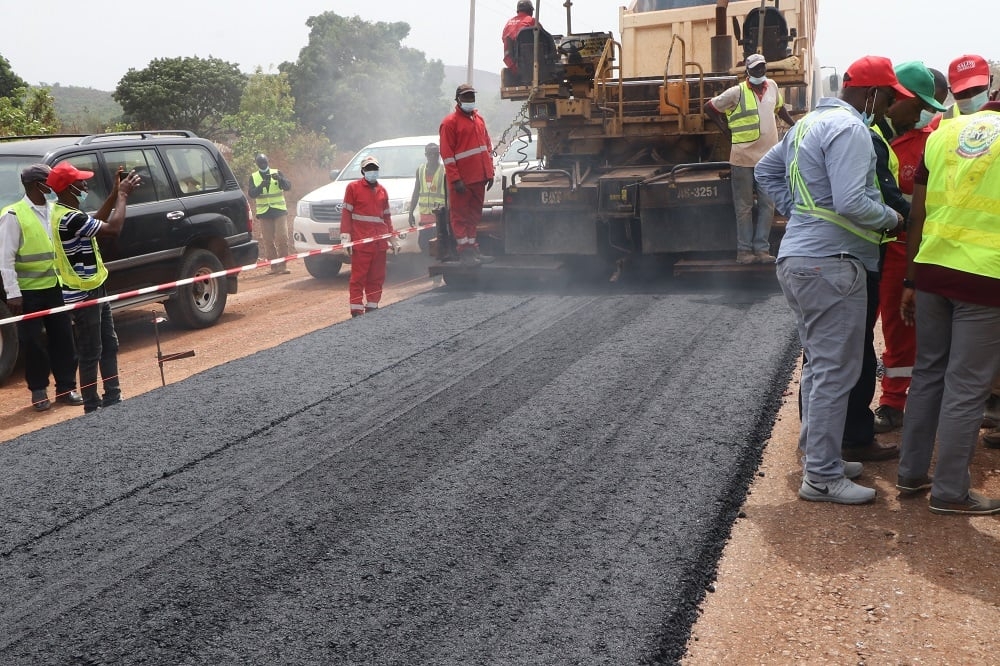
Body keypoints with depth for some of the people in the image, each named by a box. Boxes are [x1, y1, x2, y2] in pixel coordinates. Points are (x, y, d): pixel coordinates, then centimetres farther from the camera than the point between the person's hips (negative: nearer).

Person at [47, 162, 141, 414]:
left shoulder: (62, 211, 7)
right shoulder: (70, 218, -25)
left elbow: (96, 222, 18)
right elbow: (113, 229, -25)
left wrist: (115, 194, 9)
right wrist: (122, 195, -14)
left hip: (93, 290, 10)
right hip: (83, 295, -10)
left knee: (109, 345, 18)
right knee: (91, 353, -2)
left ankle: (112, 397, 27)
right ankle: (92, 406, 6)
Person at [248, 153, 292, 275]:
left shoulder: (277, 173, 5)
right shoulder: (253, 177, 7)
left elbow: (288, 187, -6)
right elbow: (251, 194, -4)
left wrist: (280, 179, -25)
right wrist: (261, 186, -22)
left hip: (279, 211, -1)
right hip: (264, 213, 1)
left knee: (282, 238, -10)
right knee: (268, 240, 0)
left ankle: (283, 264, -4)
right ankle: (273, 266, 6)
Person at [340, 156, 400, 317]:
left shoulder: (382, 191, 19)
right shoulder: (353, 187, 3)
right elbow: (346, 213, -1)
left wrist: (393, 240, 20)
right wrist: (346, 238, -9)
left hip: (379, 242, 6)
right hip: (360, 242, -5)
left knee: (377, 277, 7)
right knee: (359, 276, -6)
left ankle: (372, 306, 15)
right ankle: (357, 309, -6)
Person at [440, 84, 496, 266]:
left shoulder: (479, 119, 15)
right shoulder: (450, 122, -7)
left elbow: (487, 146, 19)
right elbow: (447, 153, -12)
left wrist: (489, 173, 12)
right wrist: (455, 179, -17)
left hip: (479, 178, 7)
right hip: (461, 181, -7)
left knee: (474, 215, 12)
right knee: (461, 216, 0)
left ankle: (473, 249, 19)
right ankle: (465, 252, 2)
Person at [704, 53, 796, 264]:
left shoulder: (772, 87, 7)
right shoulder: (737, 93, -7)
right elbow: (709, 107, 0)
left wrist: (794, 125, 21)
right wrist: (725, 128, -3)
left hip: (768, 157, 5)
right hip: (743, 157, -5)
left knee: (768, 205, 5)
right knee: (744, 206, 2)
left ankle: (762, 249, 10)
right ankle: (744, 250, 6)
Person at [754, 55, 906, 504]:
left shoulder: (810, 122, 16)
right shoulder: (850, 129, -15)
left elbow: (765, 170, 24)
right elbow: (851, 203, -24)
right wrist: (892, 218, -7)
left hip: (798, 259, 10)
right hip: (830, 264, -10)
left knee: (819, 365, 19)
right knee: (836, 371, -3)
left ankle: (816, 454, 29)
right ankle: (822, 477, 3)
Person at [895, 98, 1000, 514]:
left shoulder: (943, 132, 7)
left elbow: (917, 216, 7)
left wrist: (909, 281, 13)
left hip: (932, 271, 5)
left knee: (927, 373, 17)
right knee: (966, 388, 4)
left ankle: (911, 473, 25)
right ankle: (950, 492, 12)